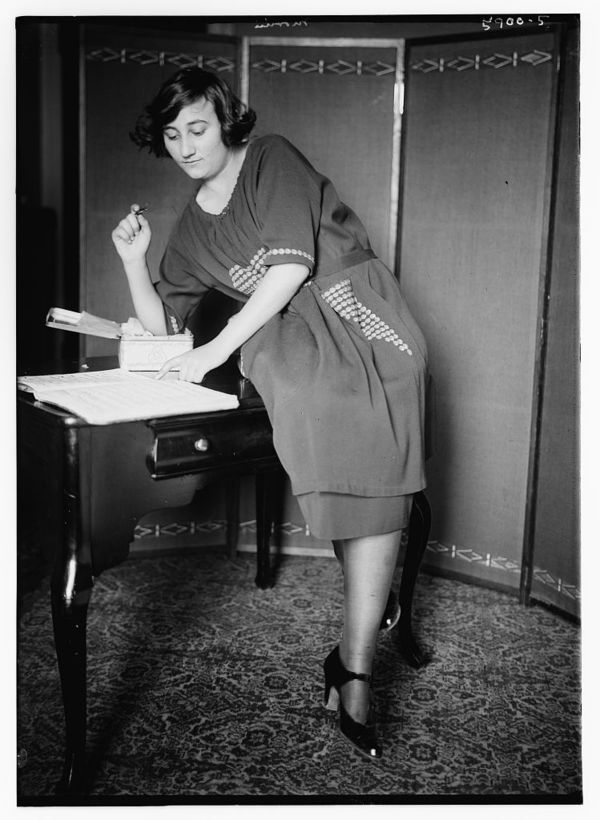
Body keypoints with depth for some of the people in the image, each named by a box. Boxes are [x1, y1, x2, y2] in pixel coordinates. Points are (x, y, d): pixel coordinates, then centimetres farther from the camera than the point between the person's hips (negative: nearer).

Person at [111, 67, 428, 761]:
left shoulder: (271, 160, 3)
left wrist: (217, 348, -16)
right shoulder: (191, 231, 20)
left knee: (376, 476, -20)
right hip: (285, 335, 3)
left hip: (357, 311, -3)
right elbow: (160, 324, 22)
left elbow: (293, 262, -11)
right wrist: (131, 257, 5)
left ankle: (354, 669, -18)